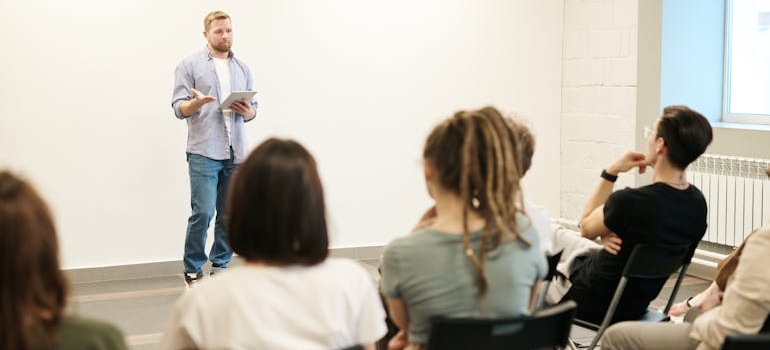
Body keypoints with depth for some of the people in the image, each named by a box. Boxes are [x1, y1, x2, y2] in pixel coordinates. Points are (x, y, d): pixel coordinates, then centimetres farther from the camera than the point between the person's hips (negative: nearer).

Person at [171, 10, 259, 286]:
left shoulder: (242, 68, 16)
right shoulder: (190, 65, 3)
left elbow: (253, 110, 17)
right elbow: (179, 109, -2)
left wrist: (247, 111, -6)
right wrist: (196, 102, -23)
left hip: (236, 154, 4)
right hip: (204, 153, -4)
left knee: (230, 215, 5)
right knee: (203, 213, -10)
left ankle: (220, 266, 17)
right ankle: (192, 270, 4)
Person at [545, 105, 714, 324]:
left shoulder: (629, 201, -33)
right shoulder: (698, 203, -10)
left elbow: (586, 228, -10)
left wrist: (611, 172, -8)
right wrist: (611, 236, -13)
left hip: (591, 305, -7)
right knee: (558, 234, 28)